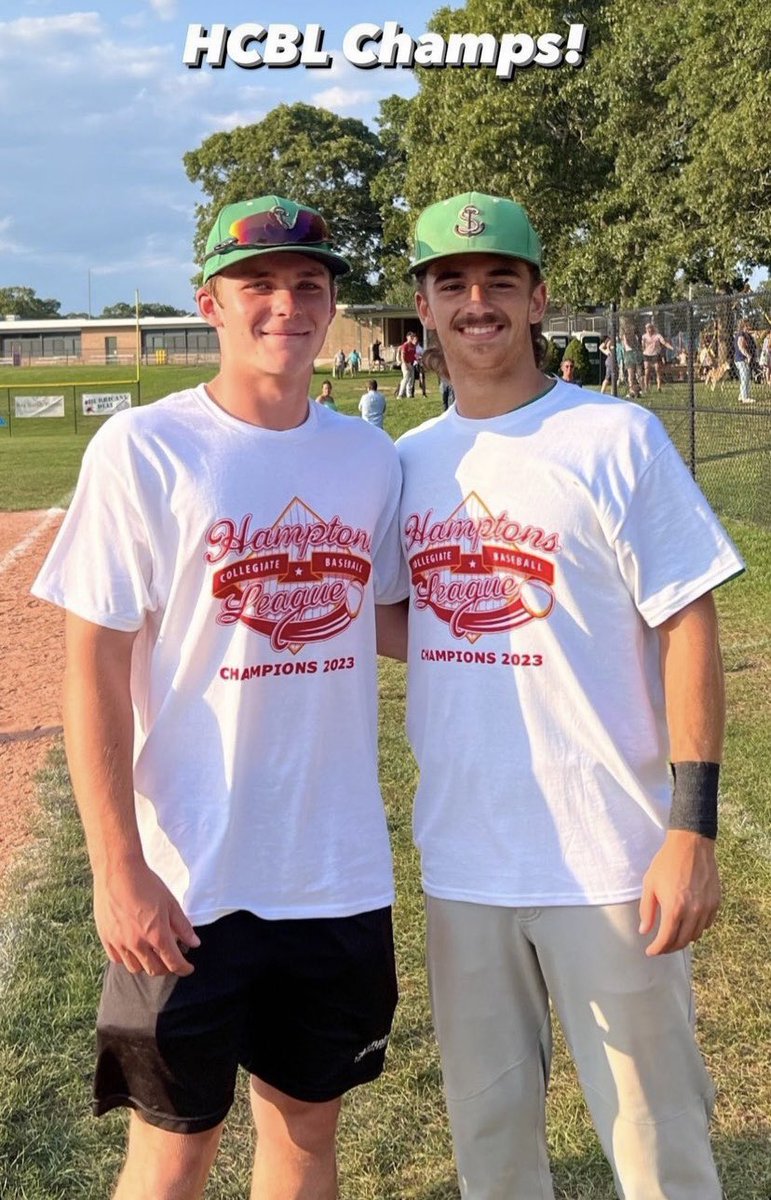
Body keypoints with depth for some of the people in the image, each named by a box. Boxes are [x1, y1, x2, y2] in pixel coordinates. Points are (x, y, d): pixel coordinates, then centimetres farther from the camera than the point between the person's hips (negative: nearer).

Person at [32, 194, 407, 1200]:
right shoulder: (142, 449, -9)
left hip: (341, 874, 4)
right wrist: (119, 873, -14)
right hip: (190, 883, -4)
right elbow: (94, 671, -11)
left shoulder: (371, 458, 4)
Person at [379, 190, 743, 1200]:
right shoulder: (410, 460, 8)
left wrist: (693, 830, -15)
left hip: (606, 855, -5)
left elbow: (686, 627, -10)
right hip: (459, 855, 5)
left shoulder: (616, 437, -7)